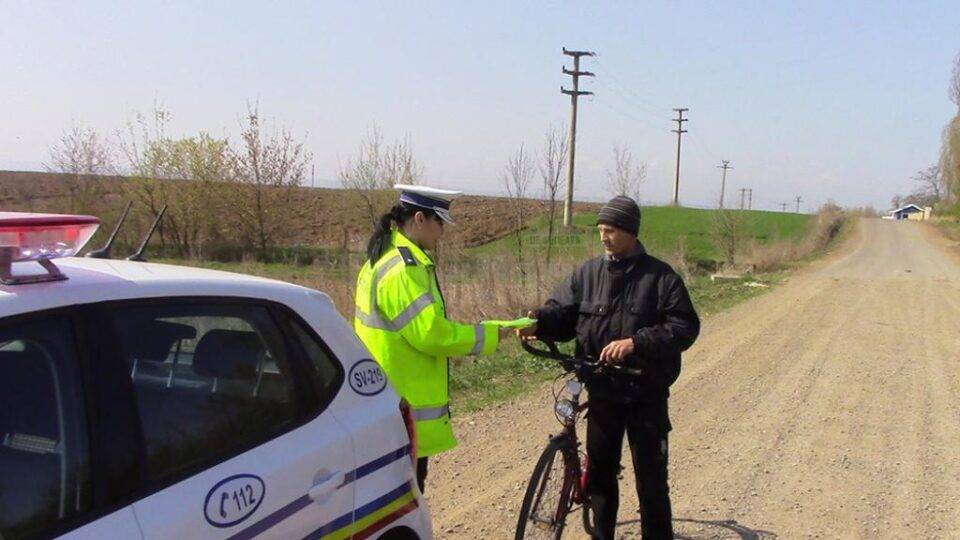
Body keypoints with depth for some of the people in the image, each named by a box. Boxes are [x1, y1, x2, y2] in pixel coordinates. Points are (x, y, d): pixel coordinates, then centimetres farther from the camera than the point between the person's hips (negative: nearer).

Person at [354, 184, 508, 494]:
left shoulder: (383, 257, 12)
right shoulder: (406, 268, -21)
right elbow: (431, 333, -24)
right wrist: (490, 334, -14)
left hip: (388, 397, 10)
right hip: (405, 404, -10)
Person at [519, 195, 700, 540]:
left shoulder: (660, 277, -8)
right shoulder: (588, 273, 3)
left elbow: (685, 327, -13)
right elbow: (563, 313, 2)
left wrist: (636, 343, -25)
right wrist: (539, 321, -21)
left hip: (645, 395, -4)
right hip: (602, 393, 4)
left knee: (651, 477, 6)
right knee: (600, 473, 14)